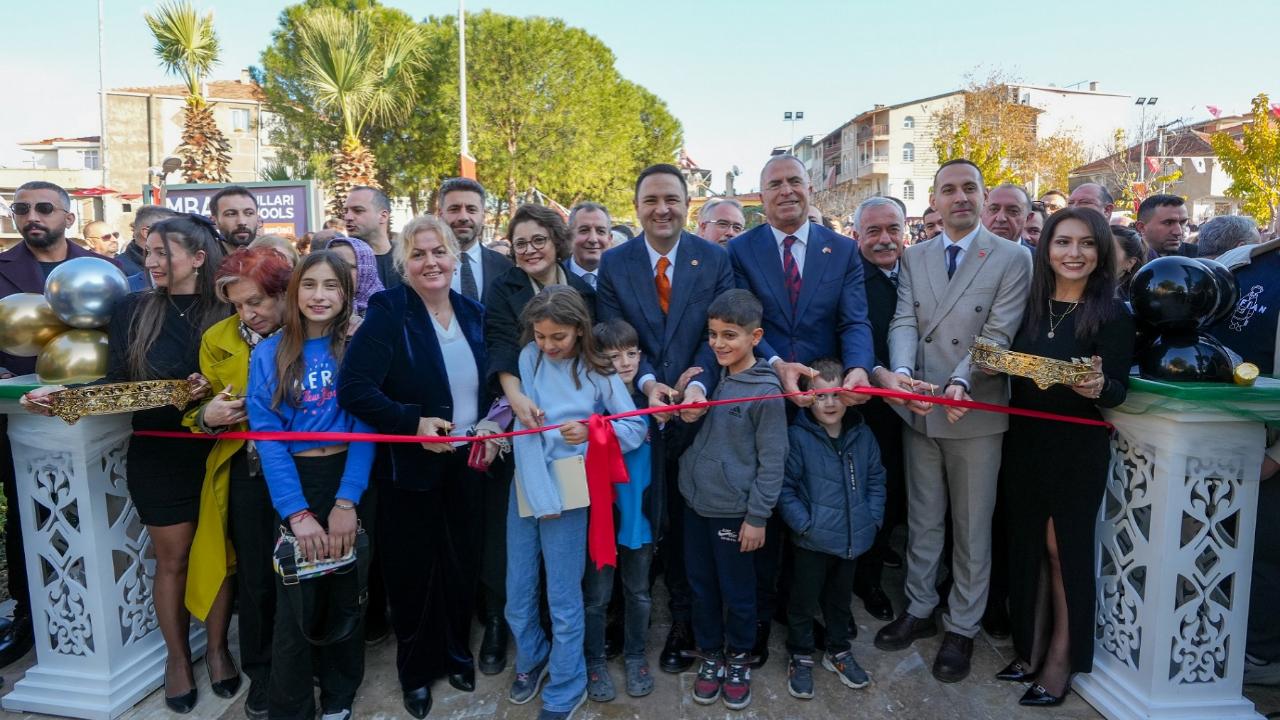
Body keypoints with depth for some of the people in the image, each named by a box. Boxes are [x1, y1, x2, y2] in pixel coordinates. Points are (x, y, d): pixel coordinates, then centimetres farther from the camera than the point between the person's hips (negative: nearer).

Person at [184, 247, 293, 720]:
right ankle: (261, 673, 34)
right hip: (249, 475, 2)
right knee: (256, 578, 12)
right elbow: (200, 410, 5)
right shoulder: (217, 340, 0)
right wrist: (208, 415, -16)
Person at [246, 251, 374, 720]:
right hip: (293, 483, 0)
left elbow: (365, 426, -8)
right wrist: (297, 512, -16)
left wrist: (347, 501, -17)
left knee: (346, 594, 12)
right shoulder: (269, 354, -2)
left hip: (349, 481, 1)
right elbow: (267, 435, -8)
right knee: (296, 600, 5)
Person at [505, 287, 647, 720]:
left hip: (568, 493, -2)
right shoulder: (529, 358, -1)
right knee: (517, 597, 12)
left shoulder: (599, 374, -4)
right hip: (525, 489, 3)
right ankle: (532, 659, 42)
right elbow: (524, 426, -8)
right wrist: (539, 495, -16)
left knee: (564, 600, 6)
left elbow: (637, 429, -2)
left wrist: (591, 431, -20)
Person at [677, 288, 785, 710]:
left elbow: (772, 460, -12)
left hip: (735, 510, -5)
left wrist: (757, 516, -11)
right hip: (696, 502, 5)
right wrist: (687, 412, -3)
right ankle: (710, 656, 36)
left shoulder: (766, 390, -15)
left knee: (737, 591, 12)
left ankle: (738, 659, 34)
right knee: (701, 586, 17)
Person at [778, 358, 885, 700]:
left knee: (841, 598, 23)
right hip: (813, 541, -4)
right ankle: (801, 657, 30)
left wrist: (873, 517, 0)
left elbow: (876, 480, 9)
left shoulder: (862, 435, -1)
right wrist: (804, 524, -19)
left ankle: (838, 651, 42)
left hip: (853, 538, 5)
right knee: (804, 601, 11)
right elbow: (785, 486, -14)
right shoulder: (797, 436, -16)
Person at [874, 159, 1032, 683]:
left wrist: (960, 381, -30)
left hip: (976, 413, -3)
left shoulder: (1013, 259, -4)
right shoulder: (914, 257, 7)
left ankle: (962, 628, 27)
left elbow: (998, 334, -14)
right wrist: (902, 372, -23)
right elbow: (904, 321, -4)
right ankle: (919, 610, 34)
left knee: (972, 527, 10)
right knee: (922, 520, 16)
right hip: (919, 411, 4)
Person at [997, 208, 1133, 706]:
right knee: (1028, 545, 13)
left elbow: (1118, 390, -9)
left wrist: (1097, 386, -30)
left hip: (1078, 448, -4)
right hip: (1024, 443, 4)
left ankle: (1061, 660, 22)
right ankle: (1032, 649, 28)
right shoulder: (1029, 306, 3)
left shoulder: (1113, 315, -8)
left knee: (1064, 548, 5)